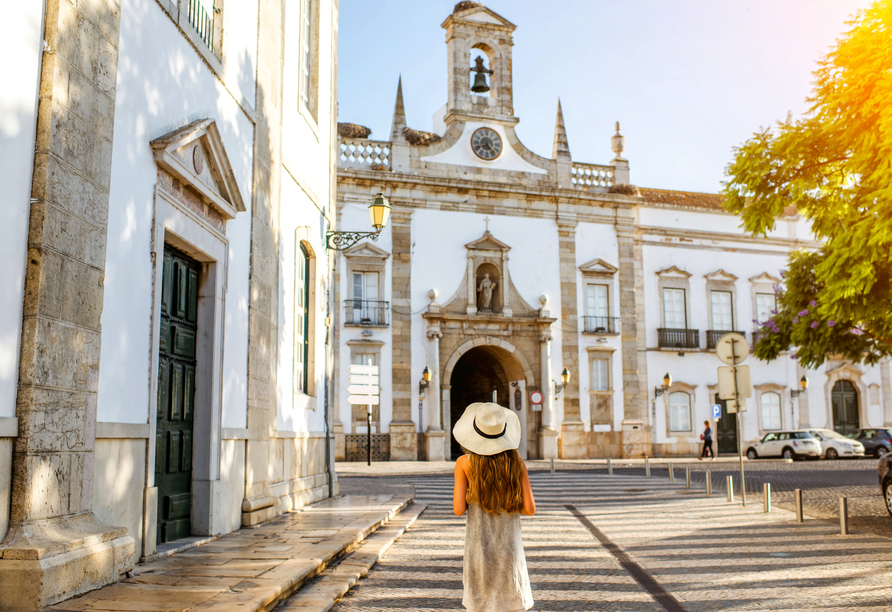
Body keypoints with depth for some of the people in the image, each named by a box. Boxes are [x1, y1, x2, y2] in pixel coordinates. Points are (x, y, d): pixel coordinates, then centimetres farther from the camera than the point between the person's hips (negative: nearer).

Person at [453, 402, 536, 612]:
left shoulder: (464, 463, -8)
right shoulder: (516, 462, -4)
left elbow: (458, 509, -11)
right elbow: (529, 509, -5)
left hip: (478, 545, -1)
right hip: (509, 546, 1)